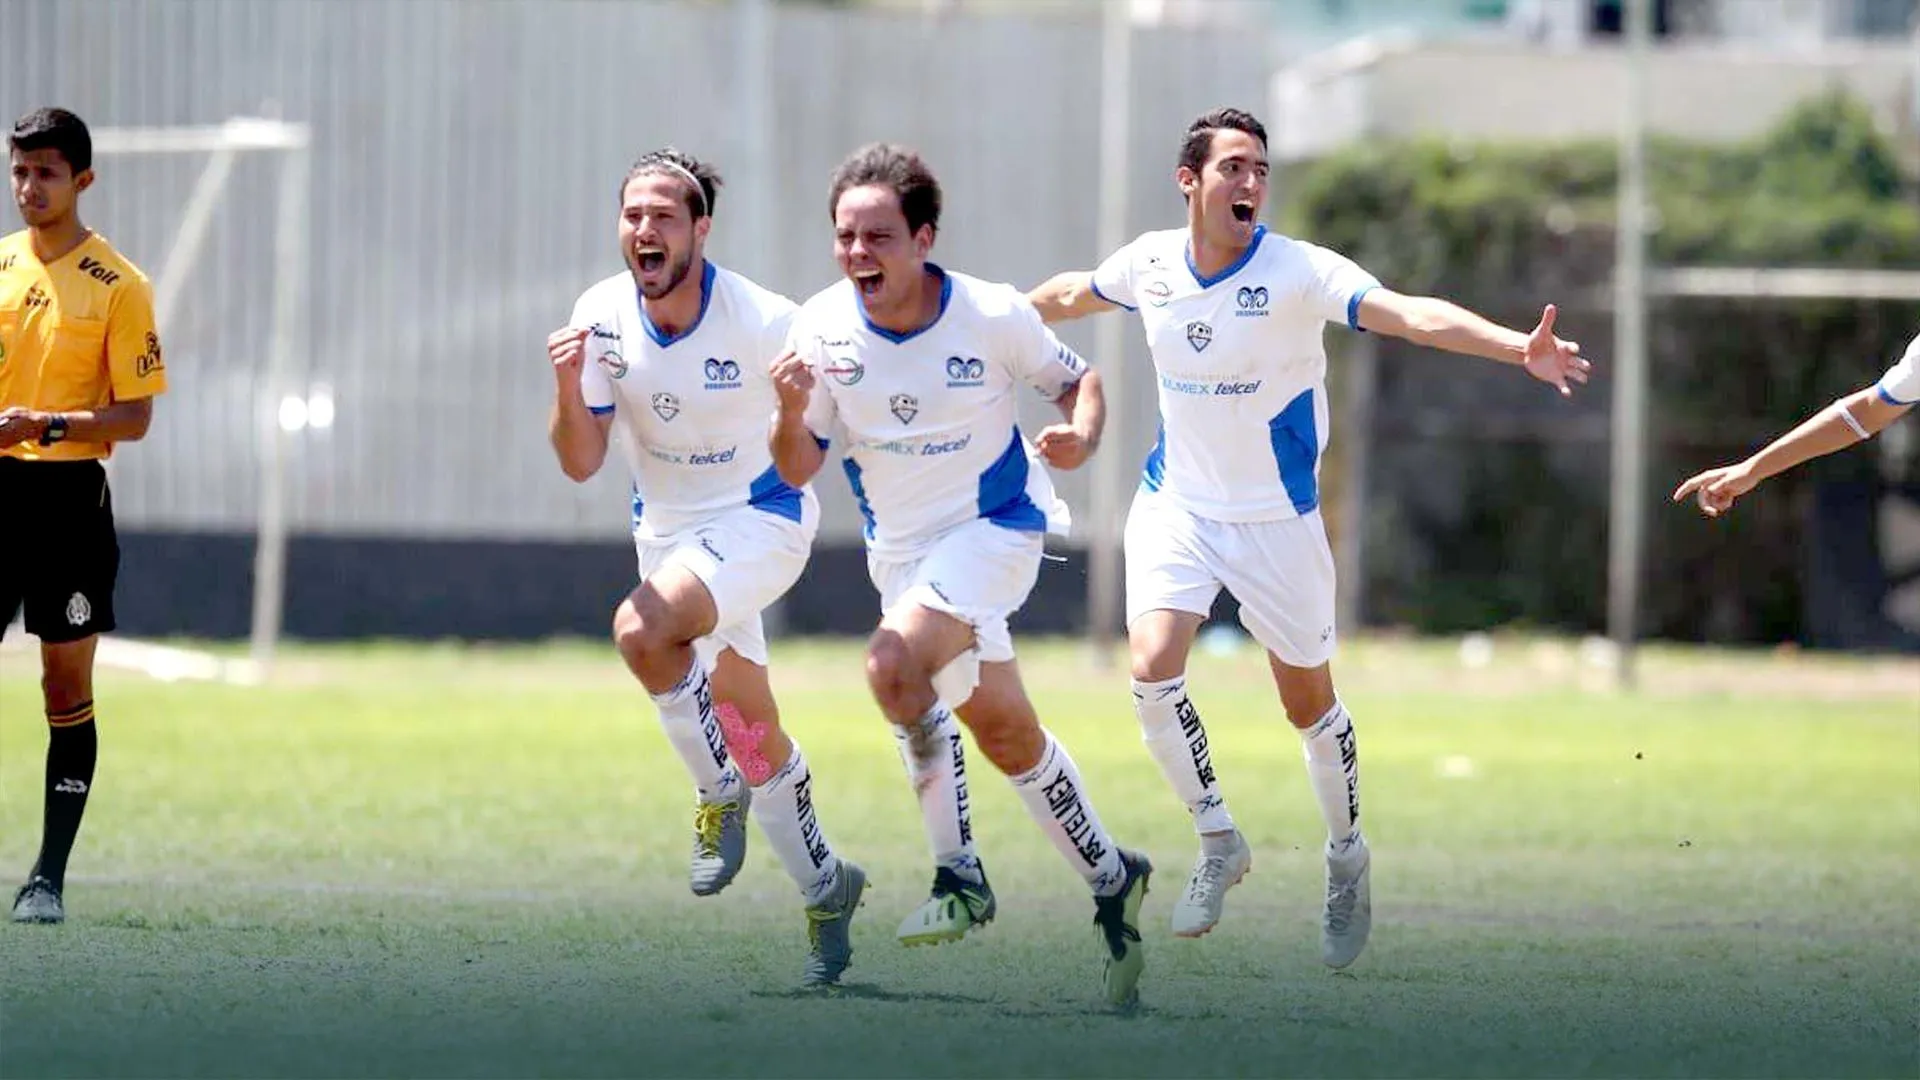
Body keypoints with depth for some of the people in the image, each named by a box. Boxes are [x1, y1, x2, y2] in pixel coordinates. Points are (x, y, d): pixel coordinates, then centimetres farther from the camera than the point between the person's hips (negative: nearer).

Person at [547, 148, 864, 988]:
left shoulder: (762, 322, -23)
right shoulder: (601, 318, -10)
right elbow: (580, 463, -9)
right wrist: (568, 387, -26)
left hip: (761, 517, -5)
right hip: (669, 530, 5)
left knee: (642, 628, -32)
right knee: (752, 727, 12)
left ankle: (720, 793, -11)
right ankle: (823, 886, 31)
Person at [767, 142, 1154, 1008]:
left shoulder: (993, 317, -17)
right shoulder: (821, 328, -10)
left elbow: (1078, 381, 1)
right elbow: (797, 469, -4)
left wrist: (1080, 435, -21)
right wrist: (791, 412, -25)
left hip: (995, 527, -5)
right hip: (901, 545, 5)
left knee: (894, 662, -29)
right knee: (1007, 735, 10)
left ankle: (958, 873, -19)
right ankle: (1109, 880, 28)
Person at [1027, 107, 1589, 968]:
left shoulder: (1297, 272, -18)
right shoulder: (1149, 264, -6)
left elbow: (1409, 314, -32)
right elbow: (1074, 293, 18)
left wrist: (1519, 347, -47)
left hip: (1276, 516, -2)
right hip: (1176, 503, 2)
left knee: (1307, 702, 7)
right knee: (1152, 664, -18)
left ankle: (1346, 858, 33)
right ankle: (1218, 841, 2)